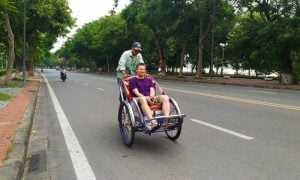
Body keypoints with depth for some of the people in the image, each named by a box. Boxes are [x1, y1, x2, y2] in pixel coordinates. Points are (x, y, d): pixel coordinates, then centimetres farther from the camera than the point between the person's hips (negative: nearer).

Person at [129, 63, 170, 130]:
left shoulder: (149, 80, 24)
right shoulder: (133, 80, 9)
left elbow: (152, 90, 12)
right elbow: (136, 93, -4)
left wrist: (151, 96, -14)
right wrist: (147, 98, -20)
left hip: (151, 98, 5)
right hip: (139, 98, -4)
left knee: (165, 97, -22)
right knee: (143, 99, -42)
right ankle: (152, 121, -57)